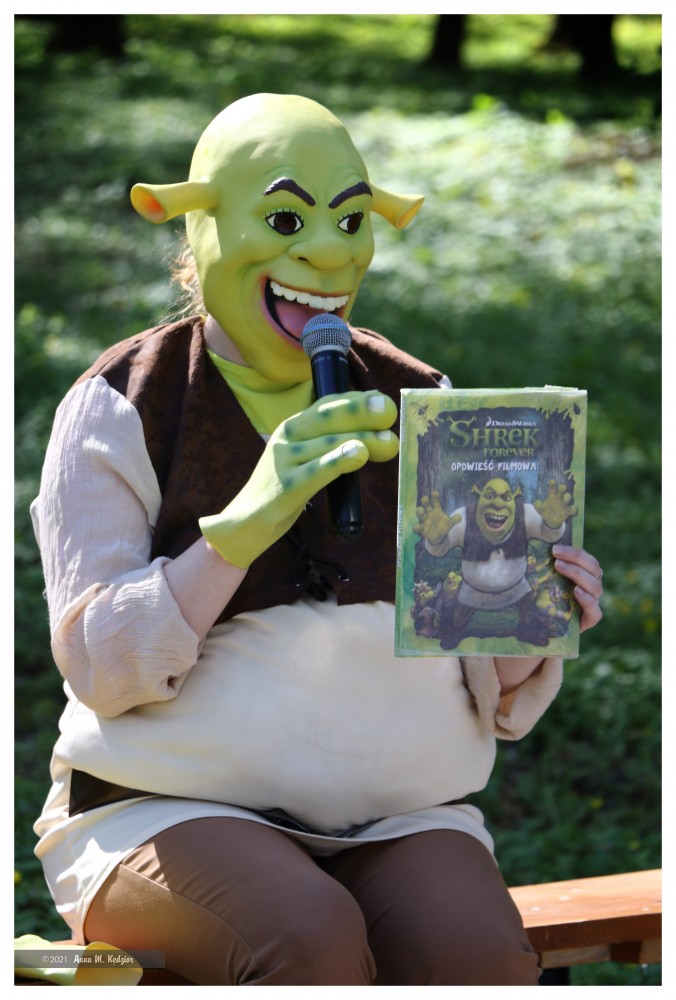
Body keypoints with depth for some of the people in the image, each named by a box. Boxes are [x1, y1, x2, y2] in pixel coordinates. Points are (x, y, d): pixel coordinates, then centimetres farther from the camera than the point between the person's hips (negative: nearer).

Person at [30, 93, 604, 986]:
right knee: (313, 945, -34)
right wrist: (248, 520, -22)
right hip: (172, 812, -3)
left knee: (480, 959, -29)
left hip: (398, 818, 3)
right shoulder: (121, 409, 1)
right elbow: (99, 666, -11)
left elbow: (494, 707, 11)